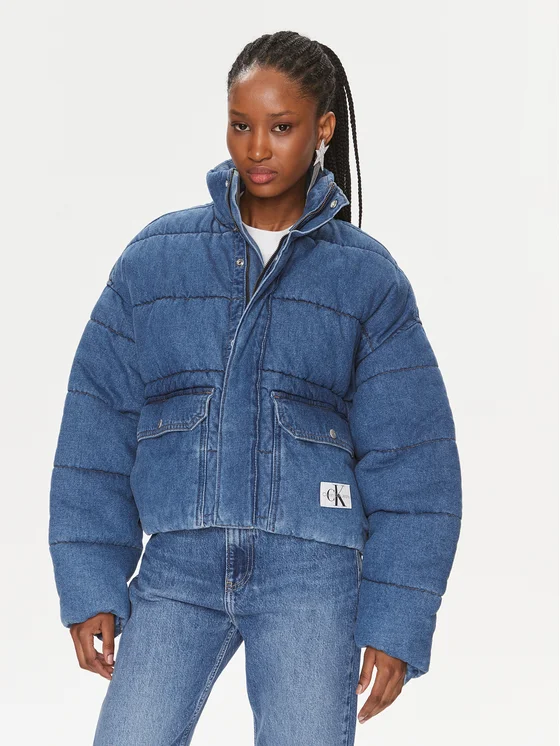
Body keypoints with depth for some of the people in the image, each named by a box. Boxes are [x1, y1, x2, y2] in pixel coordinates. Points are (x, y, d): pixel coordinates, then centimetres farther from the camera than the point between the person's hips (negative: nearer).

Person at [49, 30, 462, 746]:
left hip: (311, 575, -1)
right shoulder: (155, 257, 8)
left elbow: (409, 461, 5)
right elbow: (98, 428, 8)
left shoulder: (367, 276, 5)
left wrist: (397, 623, -1)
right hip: (177, 567, 1)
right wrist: (90, 585, 2)